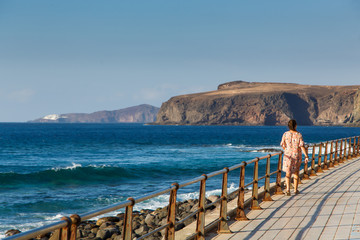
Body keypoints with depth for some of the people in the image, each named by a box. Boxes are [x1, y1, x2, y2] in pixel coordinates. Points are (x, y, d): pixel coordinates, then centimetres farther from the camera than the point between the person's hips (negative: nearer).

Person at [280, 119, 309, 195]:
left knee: (288, 173, 5)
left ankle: (288, 189, -14)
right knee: (296, 173, 17)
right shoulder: (298, 135, -11)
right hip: (297, 156, 0)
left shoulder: (285, 134, -6)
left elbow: (283, 145, 3)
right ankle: (295, 190, 25)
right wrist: (306, 156, -10)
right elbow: (302, 146, -15)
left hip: (288, 156, 0)